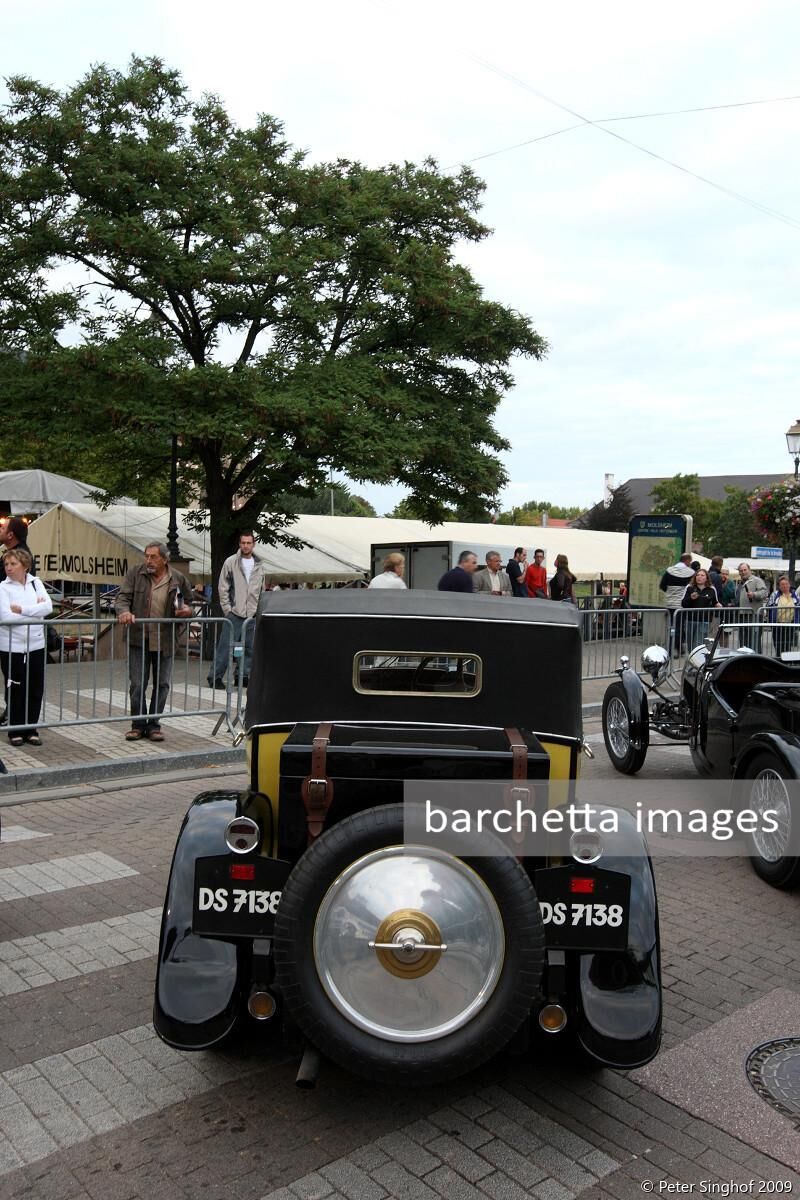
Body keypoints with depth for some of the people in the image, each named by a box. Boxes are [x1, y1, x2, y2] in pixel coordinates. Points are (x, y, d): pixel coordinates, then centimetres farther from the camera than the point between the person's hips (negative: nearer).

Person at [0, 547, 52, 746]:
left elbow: (48, 607, -8)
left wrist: (22, 609, -15)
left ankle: (31, 730, 19)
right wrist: (35, 611, -12)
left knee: (36, 690, 7)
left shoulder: (36, 582, 5)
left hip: (36, 645, 3)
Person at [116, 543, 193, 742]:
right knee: (137, 685, 3)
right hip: (139, 639, -1)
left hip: (165, 641, 1)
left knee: (162, 684, 8)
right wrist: (124, 611, -25)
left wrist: (187, 610, -9)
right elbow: (122, 597, -3)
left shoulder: (178, 579, 1)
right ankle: (138, 724, 17)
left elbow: (188, 602, 14)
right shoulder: (135, 574, -1)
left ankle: (154, 724, 21)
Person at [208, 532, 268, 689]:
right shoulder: (230, 562, 0)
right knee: (225, 646, -4)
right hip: (234, 613, -4)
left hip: (253, 614, 4)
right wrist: (227, 608, -6)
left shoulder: (261, 565, 10)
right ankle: (215, 677, 3)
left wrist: (260, 610, 8)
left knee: (250, 647, 7)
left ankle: (243, 676, 17)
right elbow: (223, 588, 0)